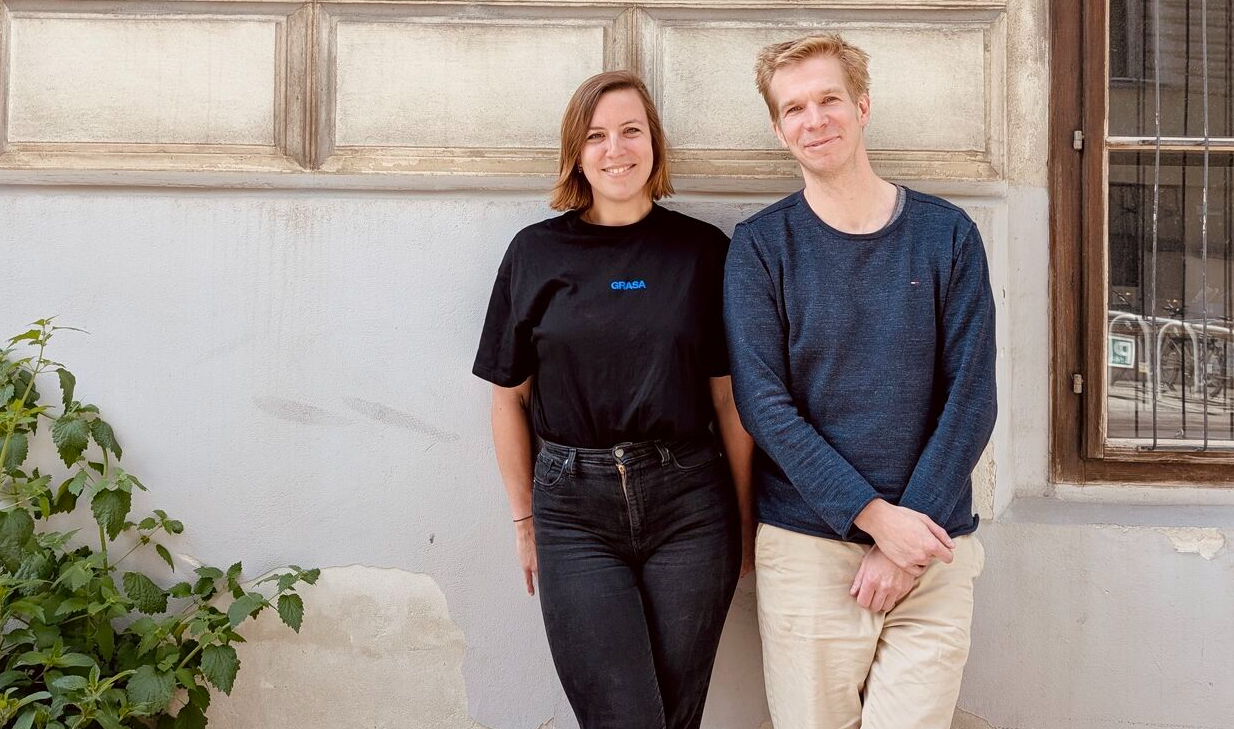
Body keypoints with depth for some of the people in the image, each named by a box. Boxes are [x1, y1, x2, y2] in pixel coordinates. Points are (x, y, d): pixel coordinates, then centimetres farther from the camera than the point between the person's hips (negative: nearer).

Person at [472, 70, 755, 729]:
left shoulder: (702, 250, 2)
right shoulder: (536, 252, 3)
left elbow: (731, 398, 4)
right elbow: (509, 398, 8)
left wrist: (747, 519, 4)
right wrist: (524, 520, 8)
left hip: (689, 506, 1)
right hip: (574, 509, 0)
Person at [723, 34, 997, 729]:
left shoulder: (947, 234, 3)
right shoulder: (761, 245, 0)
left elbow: (971, 397, -1)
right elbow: (764, 404, -7)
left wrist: (911, 533, -9)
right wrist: (876, 516, -14)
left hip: (933, 550, 1)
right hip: (808, 548, -1)